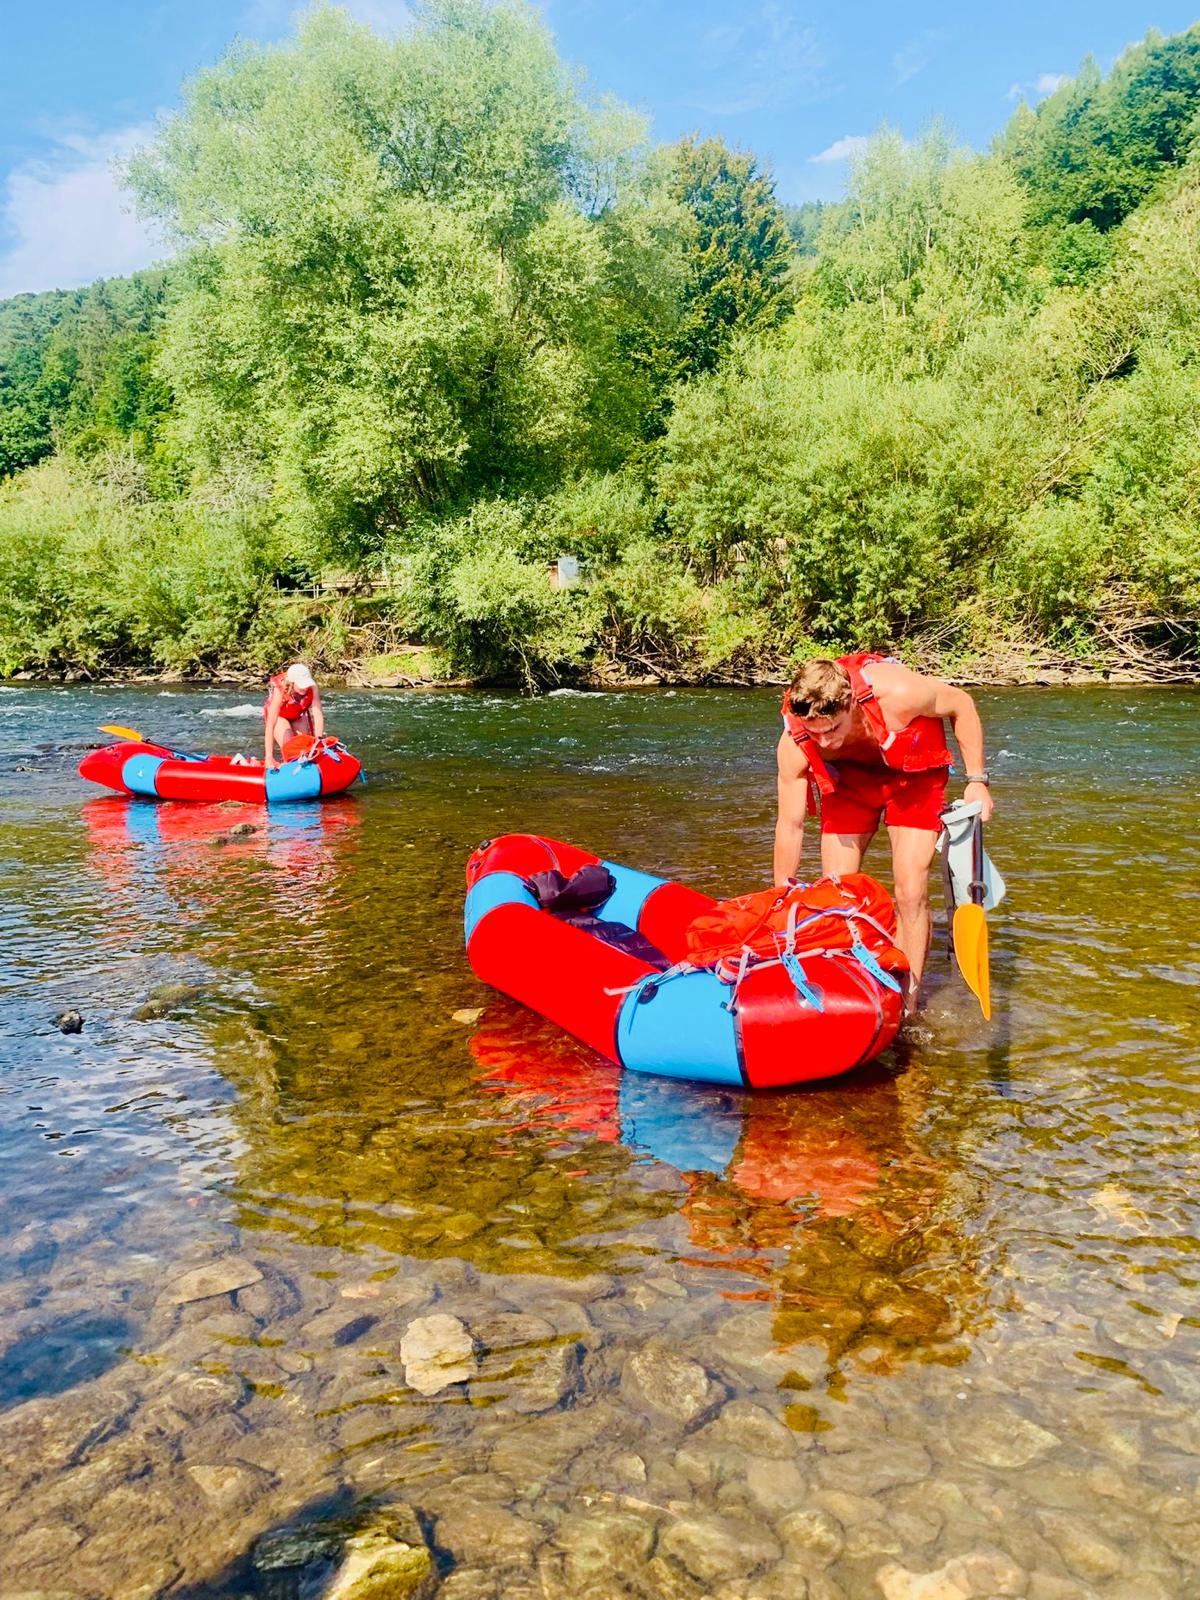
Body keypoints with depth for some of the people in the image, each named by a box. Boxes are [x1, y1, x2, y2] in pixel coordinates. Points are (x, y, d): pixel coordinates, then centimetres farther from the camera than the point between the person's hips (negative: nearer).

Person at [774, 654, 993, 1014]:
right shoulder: (794, 744, -30)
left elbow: (962, 704, -16)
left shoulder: (897, 693, -37)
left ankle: (907, 1006, -1)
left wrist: (977, 780, -15)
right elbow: (790, 825, -19)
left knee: (911, 892, -12)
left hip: (913, 774, -2)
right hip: (848, 777, 2)